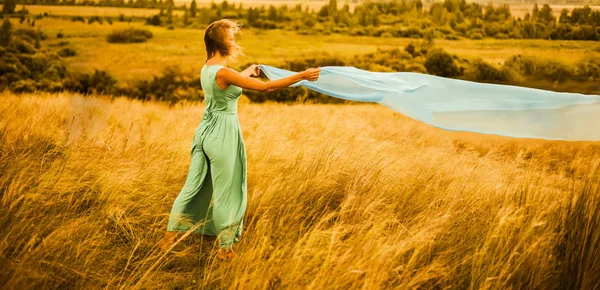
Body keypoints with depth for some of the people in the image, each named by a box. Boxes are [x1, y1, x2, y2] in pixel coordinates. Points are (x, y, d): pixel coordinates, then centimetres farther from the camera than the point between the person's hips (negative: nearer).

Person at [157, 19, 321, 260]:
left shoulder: (207, 69, 5)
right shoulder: (223, 72, -21)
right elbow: (265, 87, -23)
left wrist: (246, 73, 42)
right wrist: (301, 76, -18)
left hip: (206, 131, 8)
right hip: (223, 134, -8)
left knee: (193, 185, 15)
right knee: (227, 192, 4)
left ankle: (170, 236, 20)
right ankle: (225, 248, 14)